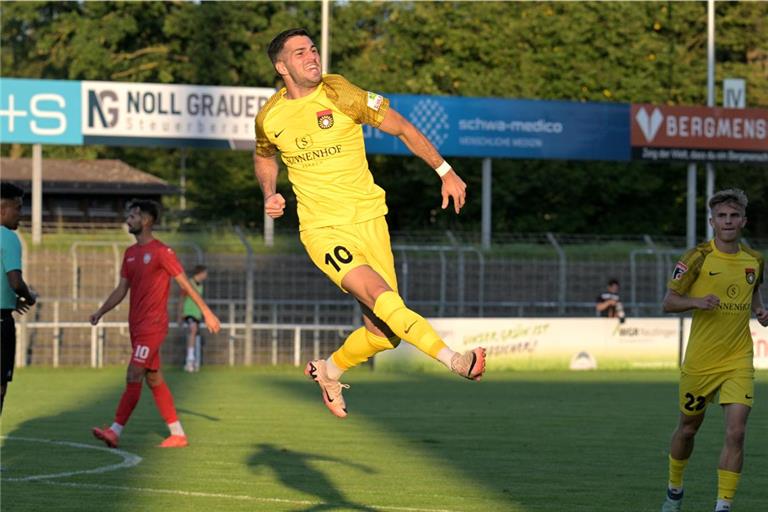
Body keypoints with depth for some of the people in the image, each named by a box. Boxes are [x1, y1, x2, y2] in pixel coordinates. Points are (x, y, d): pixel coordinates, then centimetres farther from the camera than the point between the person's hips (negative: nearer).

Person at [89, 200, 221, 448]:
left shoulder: (161, 251, -10)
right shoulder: (130, 253, 13)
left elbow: (185, 283, -9)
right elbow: (121, 290, 17)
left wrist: (207, 312, -10)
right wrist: (100, 312, 6)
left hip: (152, 326, -8)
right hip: (137, 325, 8)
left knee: (133, 377, -12)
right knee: (154, 379, 9)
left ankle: (115, 431, -13)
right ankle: (178, 434, 14)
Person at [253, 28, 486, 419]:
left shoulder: (339, 94, -7)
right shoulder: (269, 118, 1)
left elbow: (401, 128, 3)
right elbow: (264, 156, 25)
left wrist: (445, 172, 2)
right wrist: (270, 195, 7)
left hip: (368, 220, 1)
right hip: (322, 229, -1)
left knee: (383, 333, -1)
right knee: (382, 298, -27)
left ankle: (328, 371, 25)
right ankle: (455, 361, -27)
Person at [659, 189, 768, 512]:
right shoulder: (698, 258, -9)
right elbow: (669, 301, -6)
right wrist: (697, 302, -25)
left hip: (738, 361, 2)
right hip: (700, 361, -2)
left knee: (736, 432, -14)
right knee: (688, 428, 14)